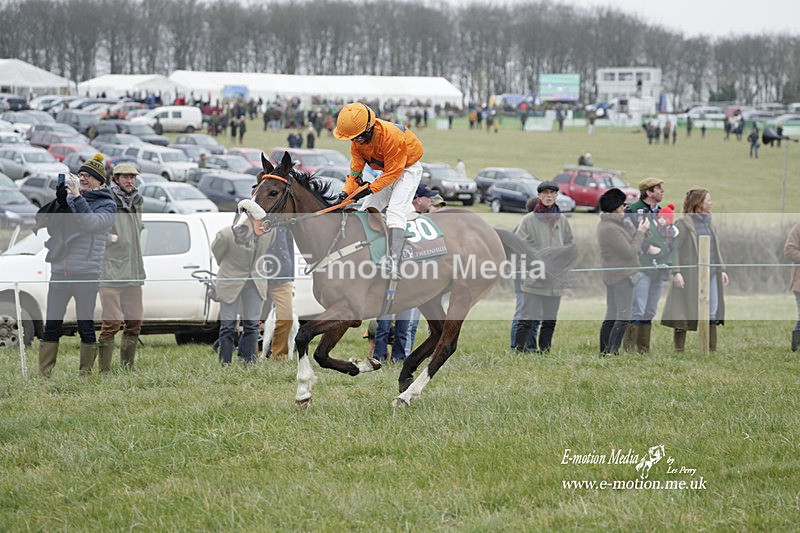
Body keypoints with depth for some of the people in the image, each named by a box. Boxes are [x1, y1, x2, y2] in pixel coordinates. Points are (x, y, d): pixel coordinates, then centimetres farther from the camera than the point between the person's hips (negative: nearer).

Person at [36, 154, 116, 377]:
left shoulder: (107, 205, 4)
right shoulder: (68, 199, 14)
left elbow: (92, 223, -15)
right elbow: (41, 221, 6)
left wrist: (77, 197, -16)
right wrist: (58, 201, -8)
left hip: (86, 273, -4)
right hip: (59, 271, 4)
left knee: (86, 326, -1)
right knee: (51, 326, 2)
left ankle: (86, 373, 7)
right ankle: (44, 374, 4)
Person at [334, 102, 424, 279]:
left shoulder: (391, 136, -34)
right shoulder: (357, 141, -11)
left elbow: (393, 172, -29)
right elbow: (355, 169, -7)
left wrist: (370, 189, -32)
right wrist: (346, 192, -22)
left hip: (408, 169, -8)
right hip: (388, 170, 8)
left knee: (395, 210, -25)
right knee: (367, 211, 5)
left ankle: (393, 261, -35)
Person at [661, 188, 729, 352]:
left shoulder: (709, 223, 16)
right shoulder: (683, 223, -6)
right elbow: (674, 248, -11)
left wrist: (721, 270, 15)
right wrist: (676, 272, -19)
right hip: (690, 275, -7)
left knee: (712, 313, 5)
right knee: (684, 314, -2)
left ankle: (712, 350, 10)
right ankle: (679, 349, 4)